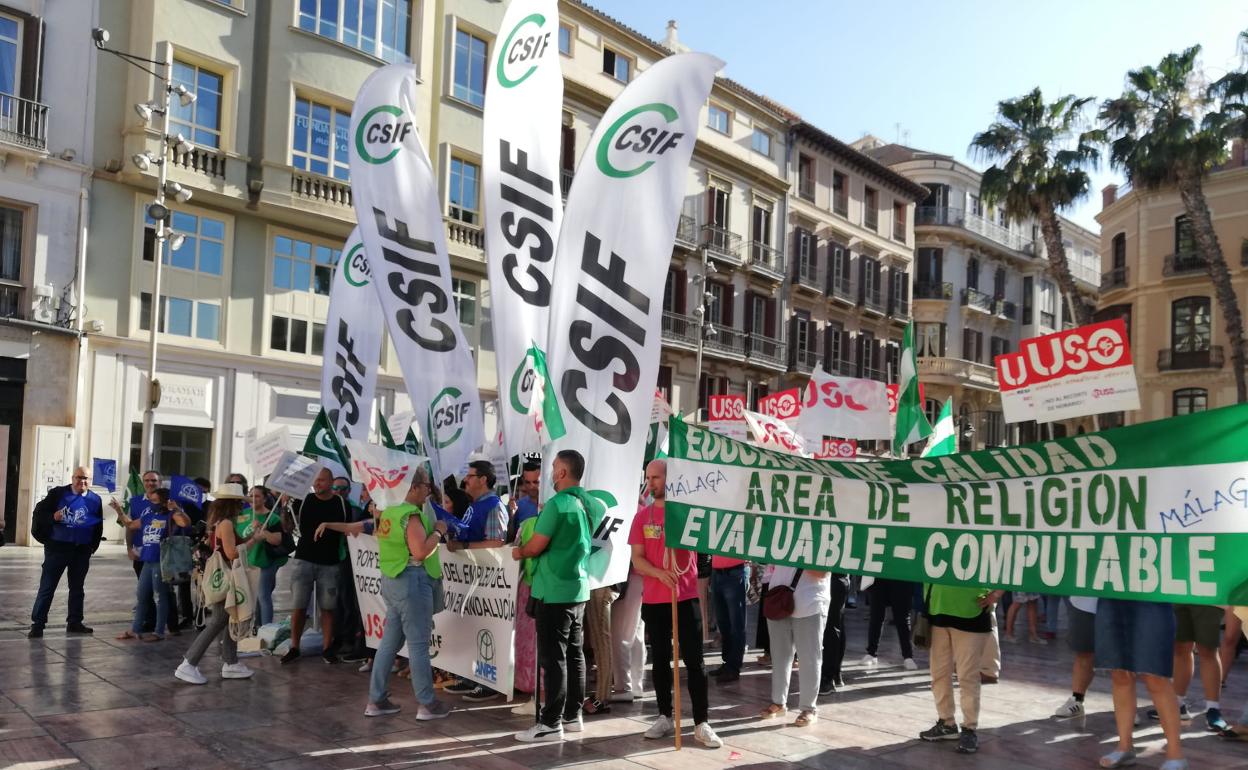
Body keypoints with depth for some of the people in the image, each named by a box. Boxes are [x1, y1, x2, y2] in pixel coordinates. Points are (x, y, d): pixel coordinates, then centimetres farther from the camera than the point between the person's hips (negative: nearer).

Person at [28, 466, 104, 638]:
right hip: (57, 547, -3)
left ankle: (74, 622, 21)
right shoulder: (58, 493, -3)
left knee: (77, 588, 12)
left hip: (81, 550, 3)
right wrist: (52, 517, -22)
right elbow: (39, 512, -3)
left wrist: (92, 546, 6)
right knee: (47, 587, -2)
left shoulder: (95, 500, 5)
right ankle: (37, 624, 2)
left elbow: (98, 526, 13)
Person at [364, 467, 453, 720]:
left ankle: (376, 700, 17)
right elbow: (421, 551, -23)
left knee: (389, 642, 13)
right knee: (418, 644, -3)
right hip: (412, 581, -9)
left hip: (393, 580, 9)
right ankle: (427, 704, 3)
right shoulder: (411, 515, -16)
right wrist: (438, 531, -10)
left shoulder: (389, 512, 12)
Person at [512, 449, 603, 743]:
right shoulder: (592, 505, 8)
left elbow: (536, 546, -14)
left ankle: (551, 723, 1)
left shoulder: (556, 503, -17)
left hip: (555, 591, -8)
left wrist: (518, 552, 6)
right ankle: (573, 715, 21)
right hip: (579, 588, 8)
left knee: (553, 657, -3)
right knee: (574, 654, 14)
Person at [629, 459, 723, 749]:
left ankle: (702, 723, 3)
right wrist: (658, 572, -17)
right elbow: (637, 559, 1)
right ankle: (664, 717, 21)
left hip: (686, 597, -2)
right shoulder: (642, 516, 4)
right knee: (659, 659, 10)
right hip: (653, 599, 3)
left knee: (694, 660, -1)